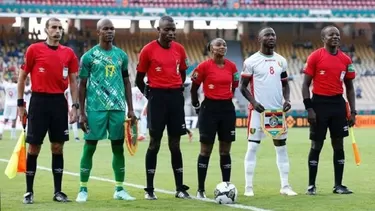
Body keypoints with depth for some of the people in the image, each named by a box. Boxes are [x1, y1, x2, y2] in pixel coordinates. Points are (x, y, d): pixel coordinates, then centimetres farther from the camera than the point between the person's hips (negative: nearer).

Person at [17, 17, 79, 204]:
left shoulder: (69, 53, 7)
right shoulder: (34, 50, -1)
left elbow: (73, 81, 10)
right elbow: (22, 77, 3)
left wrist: (75, 106, 2)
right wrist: (20, 103, 0)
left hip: (59, 102, 3)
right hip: (39, 101, -3)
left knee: (58, 147, 6)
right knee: (34, 147, -1)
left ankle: (58, 191, 12)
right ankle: (29, 191, 7)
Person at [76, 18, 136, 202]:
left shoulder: (121, 55, 10)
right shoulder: (89, 56, -1)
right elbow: (82, 85, 2)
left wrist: (130, 108, 9)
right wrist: (82, 113, -3)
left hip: (118, 108, 3)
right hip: (95, 108, -3)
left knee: (118, 147, 6)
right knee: (89, 147, 0)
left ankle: (120, 189, 13)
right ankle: (83, 189, 6)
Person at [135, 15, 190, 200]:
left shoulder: (179, 49, 6)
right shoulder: (148, 50, -5)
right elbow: (139, 79, 2)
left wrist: (176, 90, 12)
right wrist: (150, 95, 1)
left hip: (176, 96, 4)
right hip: (157, 96, -4)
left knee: (175, 144, 7)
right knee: (154, 143, -1)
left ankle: (180, 188, 10)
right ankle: (149, 189, 5)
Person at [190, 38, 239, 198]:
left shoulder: (231, 66, 5)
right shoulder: (204, 66, -7)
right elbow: (194, 89, 1)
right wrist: (197, 107, 6)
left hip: (227, 108, 4)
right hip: (209, 108, -4)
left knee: (225, 151, 7)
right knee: (206, 150, 0)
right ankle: (200, 190, 6)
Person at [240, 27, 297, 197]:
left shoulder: (281, 61, 9)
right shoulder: (251, 61, -4)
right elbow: (243, 86, -2)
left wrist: (287, 99, -3)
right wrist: (253, 102, -16)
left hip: (278, 110, 5)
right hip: (258, 110, -5)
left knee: (281, 147, 6)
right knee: (252, 147, -4)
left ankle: (285, 186, 11)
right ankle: (248, 187, 0)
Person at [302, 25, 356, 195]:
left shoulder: (346, 60, 7)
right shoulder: (315, 57, -5)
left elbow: (349, 88, 13)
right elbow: (306, 85, -5)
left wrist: (353, 112, 7)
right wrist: (309, 109, -13)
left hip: (338, 103, 4)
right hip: (319, 103, -4)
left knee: (338, 144, 6)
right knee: (316, 145, 1)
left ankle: (338, 185, 13)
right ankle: (311, 185, 9)